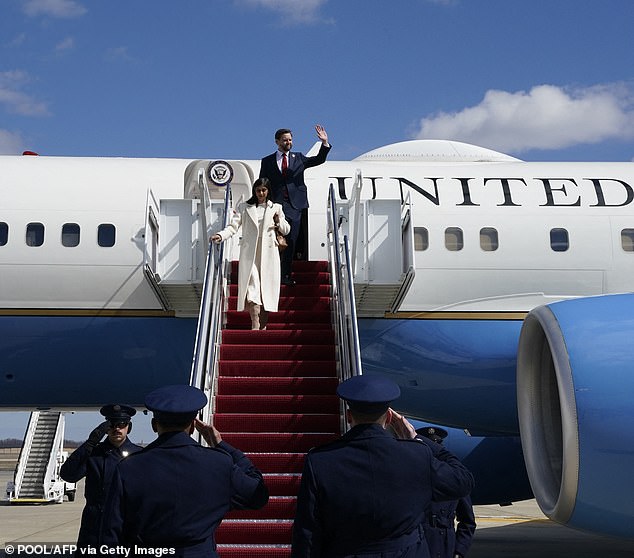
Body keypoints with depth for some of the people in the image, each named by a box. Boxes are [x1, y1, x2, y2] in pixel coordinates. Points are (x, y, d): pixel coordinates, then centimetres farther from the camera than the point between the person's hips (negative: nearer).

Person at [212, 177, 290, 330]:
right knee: (252, 287, -15)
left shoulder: (276, 208, 15)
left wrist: (279, 222, -4)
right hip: (250, 254, -1)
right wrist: (221, 235, -18)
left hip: (269, 253, 1)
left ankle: (263, 325, 9)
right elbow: (233, 226, 1)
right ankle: (255, 325, -17)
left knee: (267, 288, 0)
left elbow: (286, 230, 18)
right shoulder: (244, 207, 11)